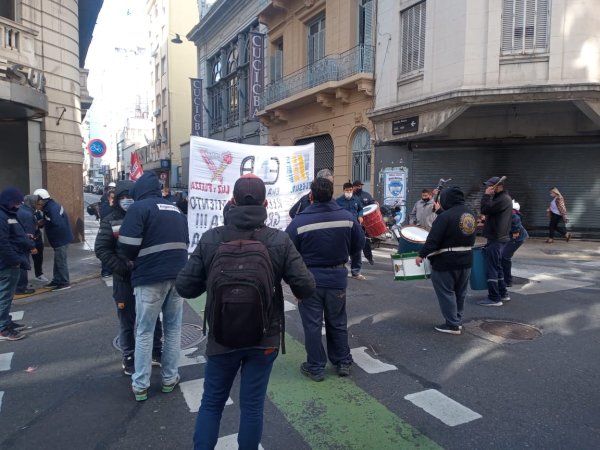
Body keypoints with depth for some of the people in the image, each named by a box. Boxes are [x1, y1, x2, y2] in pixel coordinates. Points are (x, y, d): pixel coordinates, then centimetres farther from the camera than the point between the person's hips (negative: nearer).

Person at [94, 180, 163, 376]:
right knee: (127, 321, 9)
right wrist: (121, 268, -17)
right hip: (124, 279, -1)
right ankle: (129, 358, 23)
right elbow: (101, 249, -6)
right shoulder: (110, 221, -1)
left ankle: (156, 352, 29)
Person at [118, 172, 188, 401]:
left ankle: (140, 386, 13)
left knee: (144, 332, 6)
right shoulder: (176, 210, 17)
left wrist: (134, 260, 7)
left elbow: (127, 244, -12)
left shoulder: (139, 207, -3)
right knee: (173, 328, 14)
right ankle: (169, 379, 22)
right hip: (178, 275, 5)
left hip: (151, 277, -5)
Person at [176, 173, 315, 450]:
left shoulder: (210, 239, -12)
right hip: (265, 338, 0)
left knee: (211, 404, 19)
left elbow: (185, 287, -10)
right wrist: (297, 292, 9)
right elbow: (306, 287, -14)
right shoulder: (280, 240, -13)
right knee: (252, 406, 14)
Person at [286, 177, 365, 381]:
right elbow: (359, 244, 3)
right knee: (337, 322, 19)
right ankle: (343, 362, 31)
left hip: (310, 278, -3)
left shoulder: (299, 221, -19)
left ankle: (316, 367, 20)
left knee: (312, 324, 10)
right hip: (337, 277, 3)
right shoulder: (347, 217, -9)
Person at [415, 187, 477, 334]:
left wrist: (421, 255, -14)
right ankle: (457, 321, 27)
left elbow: (433, 239, -21)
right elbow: (471, 237, 17)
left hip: (446, 261, -8)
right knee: (460, 293, 17)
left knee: (446, 292, 2)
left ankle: (452, 325, 6)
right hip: (466, 260, 8)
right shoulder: (470, 213, 7)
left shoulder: (445, 216, -19)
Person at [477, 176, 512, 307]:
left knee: (491, 268, -7)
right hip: (498, 238, 11)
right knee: (497, 267, 18)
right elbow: (490, 212, 22)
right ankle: (503, 293, 27)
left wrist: (486, 195, -14)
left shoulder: (503, 199, -16)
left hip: (496, 239, -11)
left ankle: (494, 298, -3)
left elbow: (485, 210, -24)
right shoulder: (501, 198, 17)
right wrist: (486, 222, 8)